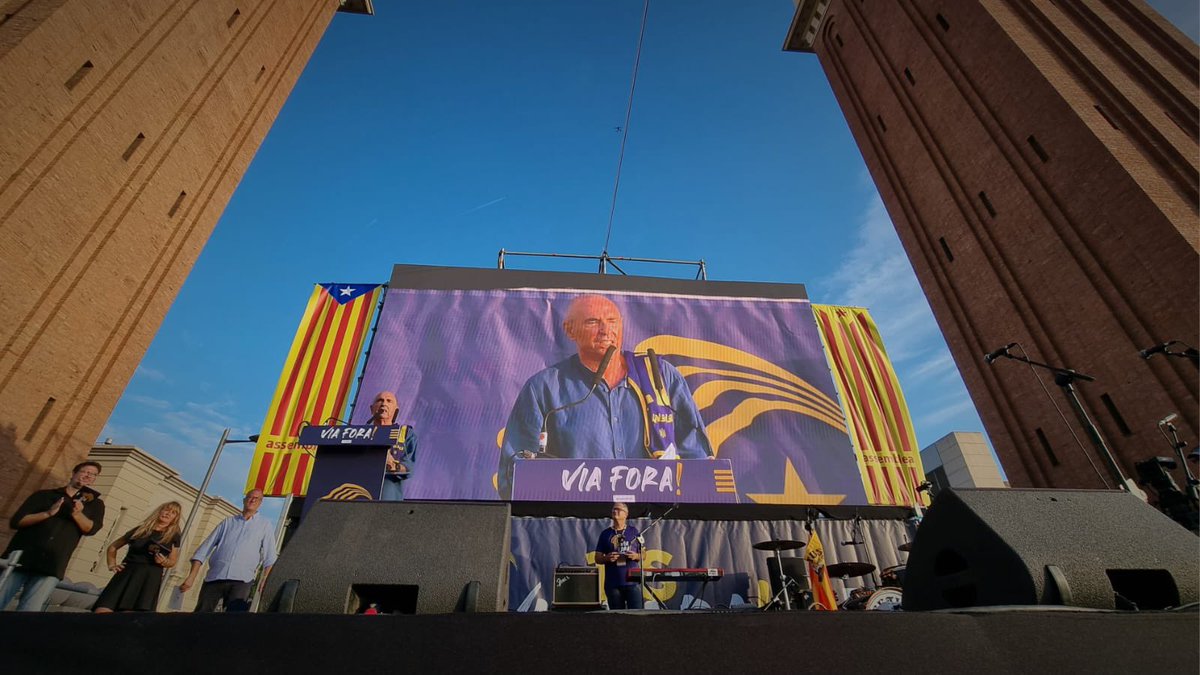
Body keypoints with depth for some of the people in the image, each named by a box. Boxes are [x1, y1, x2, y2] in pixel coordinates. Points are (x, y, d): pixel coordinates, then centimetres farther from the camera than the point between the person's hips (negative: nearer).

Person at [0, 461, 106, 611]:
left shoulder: (94, 503, 15)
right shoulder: (44, 495, 15)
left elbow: (90, 529, 1)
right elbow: (15, 521, 6)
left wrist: (77, 514, -18)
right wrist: (48, 513, -11)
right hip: (20, 557, 1)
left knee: (29, 610, -12)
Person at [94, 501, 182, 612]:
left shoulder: (174, 536, 10)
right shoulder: (140, 529, 15)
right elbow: (112, 547, 28)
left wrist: (163, 561, -8)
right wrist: (112, 565, 13)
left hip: (150, 577, -3)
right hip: (127, 573, 3)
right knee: (102, 612, -15)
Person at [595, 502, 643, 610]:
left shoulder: (634, 531, 8)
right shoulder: (606, 533, 8)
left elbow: (643, 555, 10)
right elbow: (597, 558, 9)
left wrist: (636, 556, -10)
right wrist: (607, 558, -11)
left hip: (632, 582, -1)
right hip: (612, 583, 1)